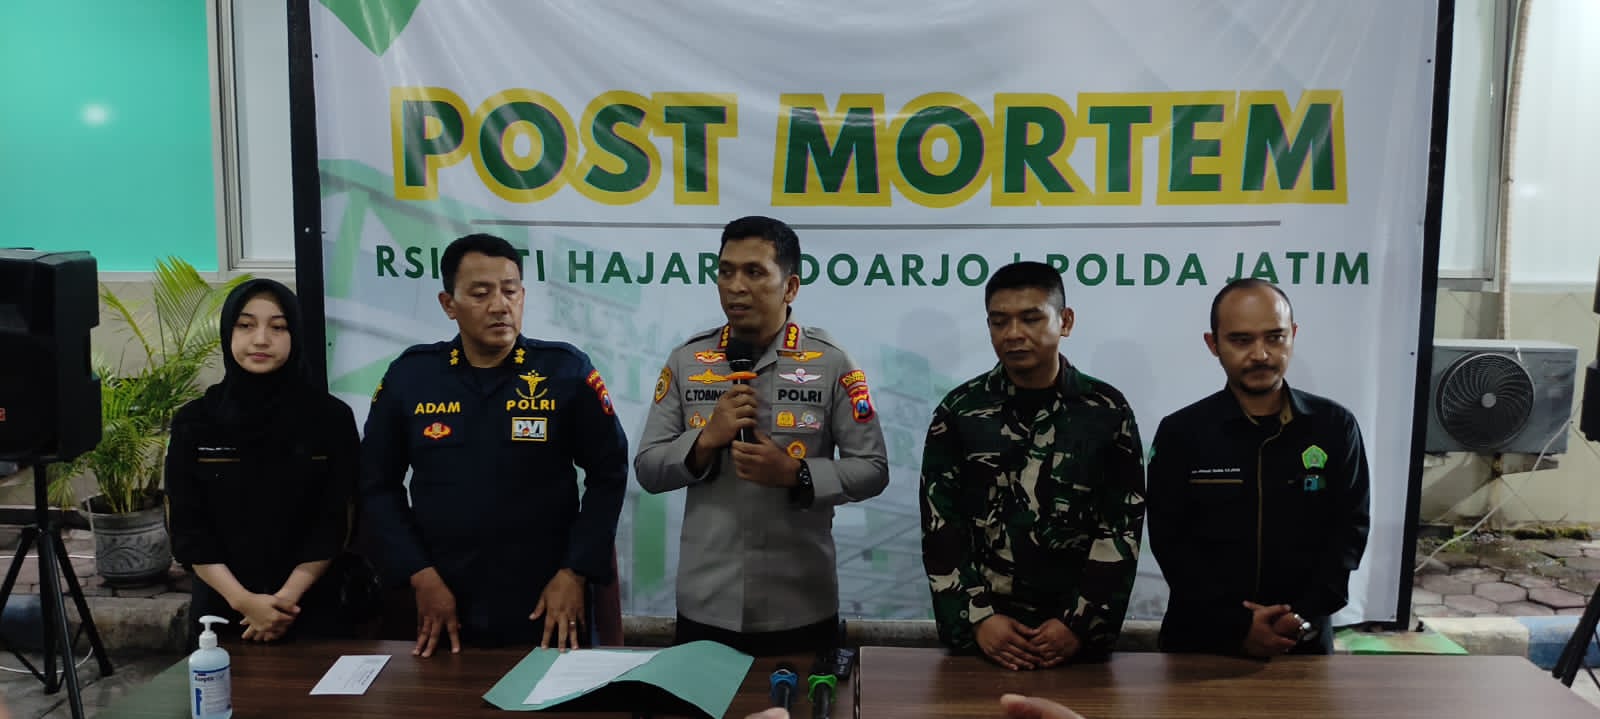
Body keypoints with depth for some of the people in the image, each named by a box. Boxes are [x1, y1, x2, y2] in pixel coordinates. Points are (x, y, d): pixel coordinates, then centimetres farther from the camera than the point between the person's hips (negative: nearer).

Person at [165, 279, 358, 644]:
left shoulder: (332, 418, -5)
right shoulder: (193, 422, -1)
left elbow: (333, 525, -5)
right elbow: (187, 530, -4)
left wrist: (288, 597, -15)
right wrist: (243, 600, -14)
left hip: (309, 609, -1)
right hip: (220, 608, 1)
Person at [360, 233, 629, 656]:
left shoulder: (566, 370, -7)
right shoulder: (409, 375, -1)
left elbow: (608, 473, -3)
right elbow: (379, 484, 5)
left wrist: (576, 573, -8)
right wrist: (420, 575, -3)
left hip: (548, 604, -2)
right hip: (444, 607, 2)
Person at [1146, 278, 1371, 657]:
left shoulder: (1335, 426, -1)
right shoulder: (1180, 432, -7)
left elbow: (1349, 528, -2)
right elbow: (1170, 542, -10)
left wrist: (1305, 615, -15)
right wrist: (1236, 624, -17)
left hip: (1303, 639, 1)